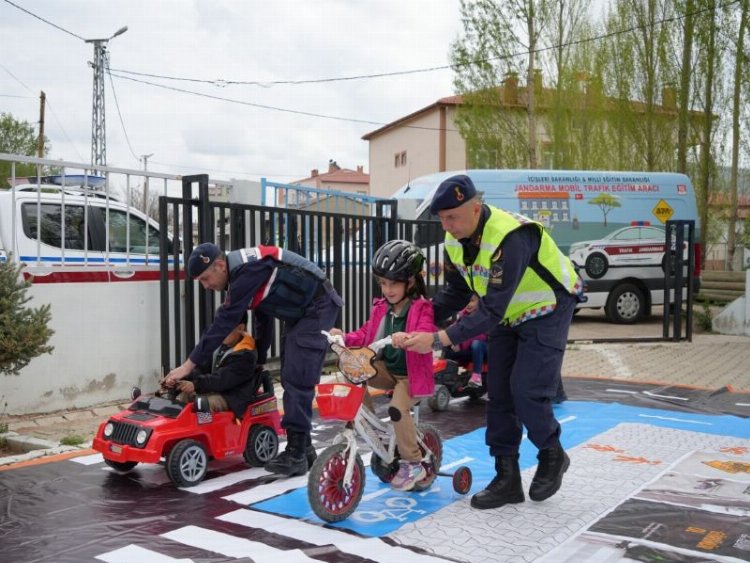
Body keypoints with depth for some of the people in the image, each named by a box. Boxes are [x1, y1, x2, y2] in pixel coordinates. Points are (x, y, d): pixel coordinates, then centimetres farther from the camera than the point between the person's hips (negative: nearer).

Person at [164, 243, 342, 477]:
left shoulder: (247, 271, -24)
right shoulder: (242, 272, 7)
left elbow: (224, 322, -25)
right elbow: (262, 314, 19)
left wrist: (189, 364, -21)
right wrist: (259, 359, 24)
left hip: (318, 308, -10)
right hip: (300, 312, 10)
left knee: (297, 380, -13)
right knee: (290, 378, 11)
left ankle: (296, 455, -9)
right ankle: (303, 449, 18)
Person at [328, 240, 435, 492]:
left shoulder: (421, 308, -12)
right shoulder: (380, 308, 7)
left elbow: (426, 336, -30)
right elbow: (366, 334, 10)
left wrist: (406, 337, -51)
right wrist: (345, 337, -10)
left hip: (410, 374, -6)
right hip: (386, 368, 6)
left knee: (397, 408, -28)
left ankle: (413, 464, -5)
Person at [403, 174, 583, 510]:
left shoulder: (510, 237, -36)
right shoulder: (455, 241, -10)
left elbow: (492, 309, -39)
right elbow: (456, 292, 1)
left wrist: (440, 340, -43)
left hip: (546, 312, -8)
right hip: (507, 316, 8)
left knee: (526, 390, -15)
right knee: (498, 393, 3)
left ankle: (552, 456, 13)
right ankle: (507, 478, 12)